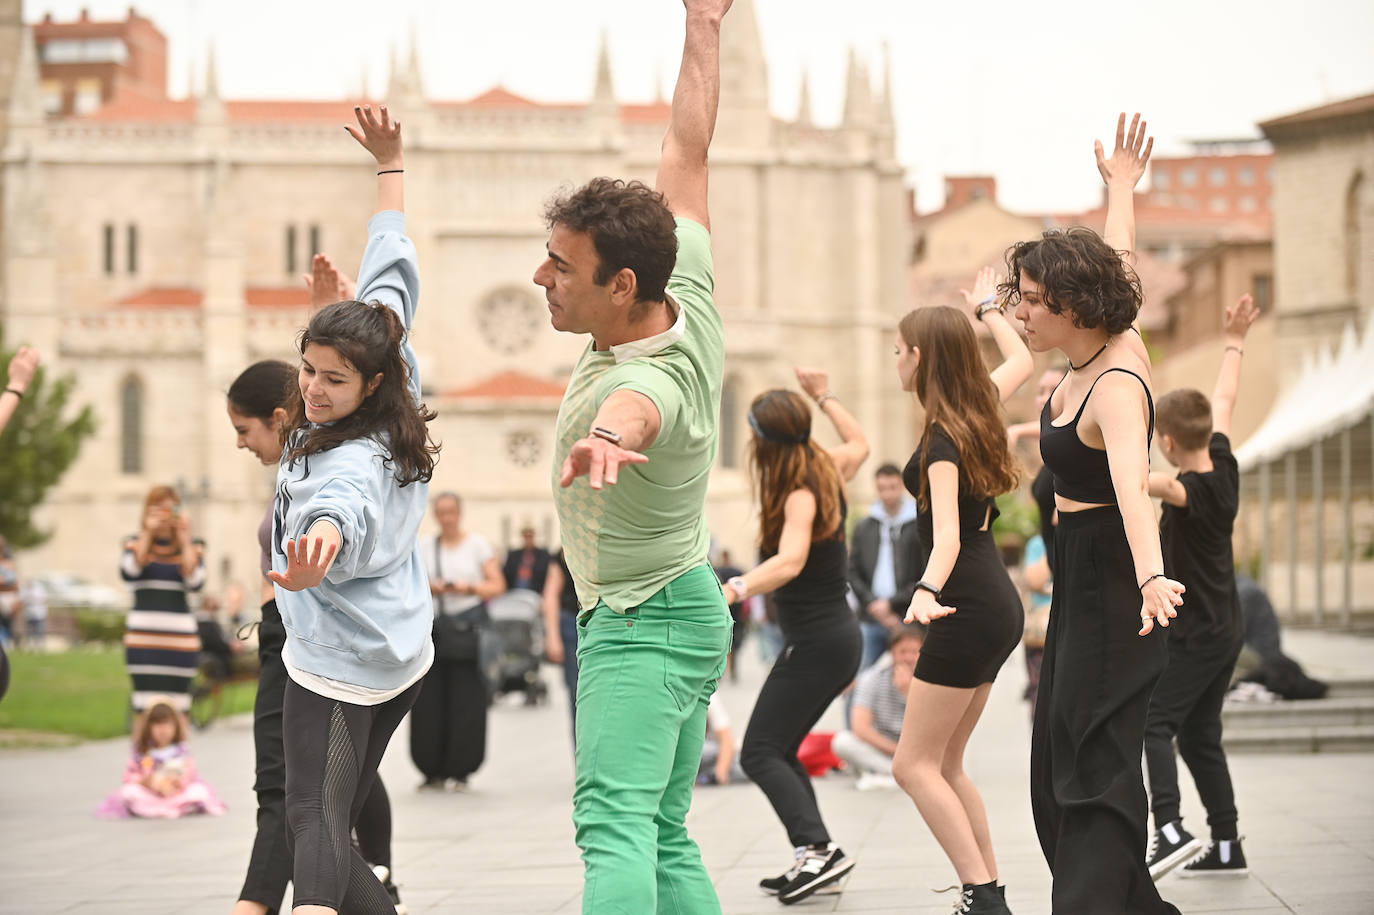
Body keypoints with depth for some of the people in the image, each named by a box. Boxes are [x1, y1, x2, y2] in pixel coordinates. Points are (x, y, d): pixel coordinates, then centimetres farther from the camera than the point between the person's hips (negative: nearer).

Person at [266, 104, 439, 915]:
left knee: (316, 822, -16)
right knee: (337, 823, 16)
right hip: (402, 658, 9)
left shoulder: (355, 460, -27)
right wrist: (391, 165, 18)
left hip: (337, 667, -9)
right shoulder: (395, 392, -4)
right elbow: (393, 269, 8)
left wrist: (321, 540, -77)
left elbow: (347, 505, -54)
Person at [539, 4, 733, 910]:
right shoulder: (689, 300, -5)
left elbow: (636, 410, -58)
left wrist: (605, 439, -82)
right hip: (689, 606, 10)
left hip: (639, 627, -10)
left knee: (615, 826, -25)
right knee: (666, 842, 13)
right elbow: (687, 152, 8)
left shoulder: (652, 382, -30)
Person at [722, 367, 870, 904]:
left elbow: (790, 561, -37)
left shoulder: (799, 496, -19)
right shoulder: (827, 471, 5)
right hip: (840, 635, 10)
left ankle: (817, 848, -25)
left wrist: (734, 589, -51)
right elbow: (859, 444, 29)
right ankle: (814, 861, 10)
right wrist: (824, 397, 36)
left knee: (760, 753, -11)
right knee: (779, 751, 14)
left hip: (814, 643, -10)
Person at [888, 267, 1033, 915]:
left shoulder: (942, 441, -16)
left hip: (969, 609, -9)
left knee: (915, 765, -8)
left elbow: (948, 531, -30)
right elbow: (1023, 361, 30)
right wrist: (988, 310, 43)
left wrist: (928, 590, -46)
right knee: (944, 765, 12)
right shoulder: (981, 407, 8)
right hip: (997, 603, 9)